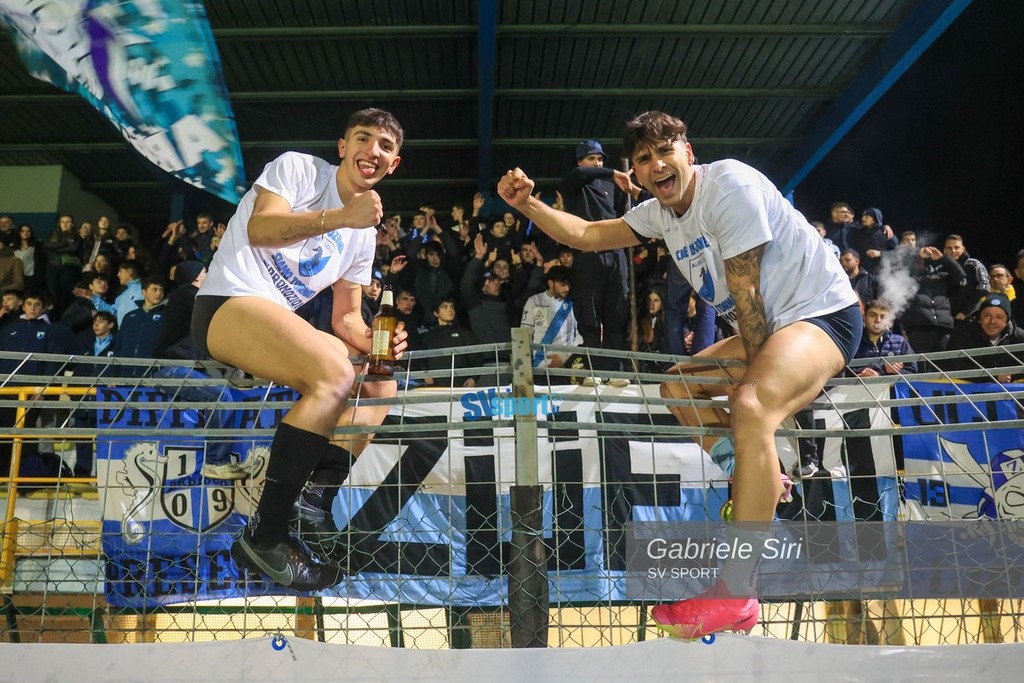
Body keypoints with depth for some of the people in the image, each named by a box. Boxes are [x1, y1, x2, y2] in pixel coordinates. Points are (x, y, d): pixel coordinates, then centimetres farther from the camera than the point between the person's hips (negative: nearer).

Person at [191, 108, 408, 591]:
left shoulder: (365, 233, 16)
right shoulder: (298, 168, -2)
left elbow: (346, 316, 16)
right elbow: (259, 229, -20)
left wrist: (371, 341, -6)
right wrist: (340, 216, -31)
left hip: (279, 321, 9)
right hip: (228, 304, -8)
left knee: (381, 386, 2)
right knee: (335, 375, -31)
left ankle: (315, 503, -8)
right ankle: (264, 535, -28)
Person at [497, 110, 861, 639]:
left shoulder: (729, 183, -19)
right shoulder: (660, 212, 7)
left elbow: (744, 292, -19)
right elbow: (587, 235, 12)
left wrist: (755, 378, -16)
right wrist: (527, 205, -1)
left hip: (822, 312, -10)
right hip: (768, 328, 10)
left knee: (750, 407, -34)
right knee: (677, 385, 10)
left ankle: (735, 594, -32)